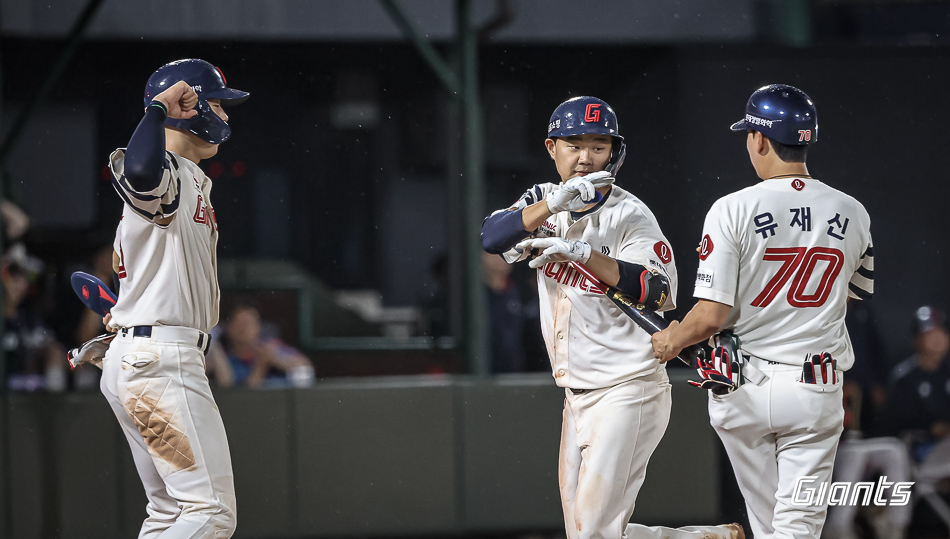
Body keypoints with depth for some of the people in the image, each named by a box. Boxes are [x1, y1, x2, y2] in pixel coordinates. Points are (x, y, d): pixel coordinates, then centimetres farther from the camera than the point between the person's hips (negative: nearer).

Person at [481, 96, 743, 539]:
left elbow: (659, 294, -23)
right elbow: (491, 237, -13)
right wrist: (555, 203, -28)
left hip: (629, 391, -7)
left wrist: (583, 252, -32)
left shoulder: (630, 216, -9)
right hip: (578, 398, 7)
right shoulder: (542, 202, 7)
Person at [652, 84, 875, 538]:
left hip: (744, 388, -1)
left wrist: (673, 339, 7)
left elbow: (711, 317, -13)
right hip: (817, 393, 1)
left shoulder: (732, 210, -10)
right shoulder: (852, 215, 1)